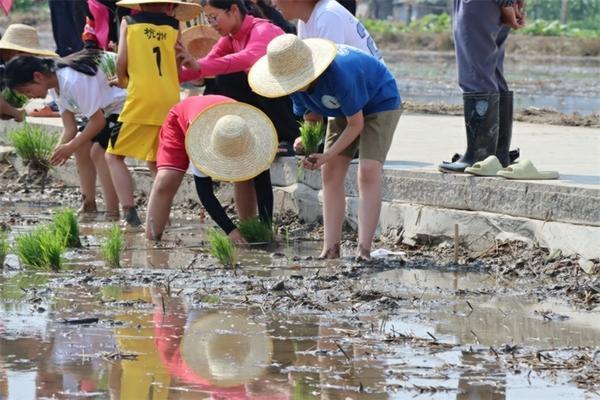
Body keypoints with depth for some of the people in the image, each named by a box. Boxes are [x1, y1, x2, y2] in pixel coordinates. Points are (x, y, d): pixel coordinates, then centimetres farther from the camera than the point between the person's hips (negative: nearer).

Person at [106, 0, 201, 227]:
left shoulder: (129, 23, 5)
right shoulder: (173, 25, 10)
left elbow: (121, 61, -1)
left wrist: (122, 81, 19)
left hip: (141, 100, -4)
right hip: (171, 102, 4)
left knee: (114, 156, 4)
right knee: (155, 162, 19)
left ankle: (130, 214, -11)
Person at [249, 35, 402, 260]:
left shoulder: (339, 75, -41)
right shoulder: (299, 81, -18)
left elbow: (356, 124, -28)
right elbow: (309, 115, -2)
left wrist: (328, 155, -30)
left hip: (381, 101, -8)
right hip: (345, 109, 8)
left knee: (368, 172, -22)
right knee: (331, 173, -3)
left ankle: (364, 250, -24)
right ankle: (331, 250, -2)